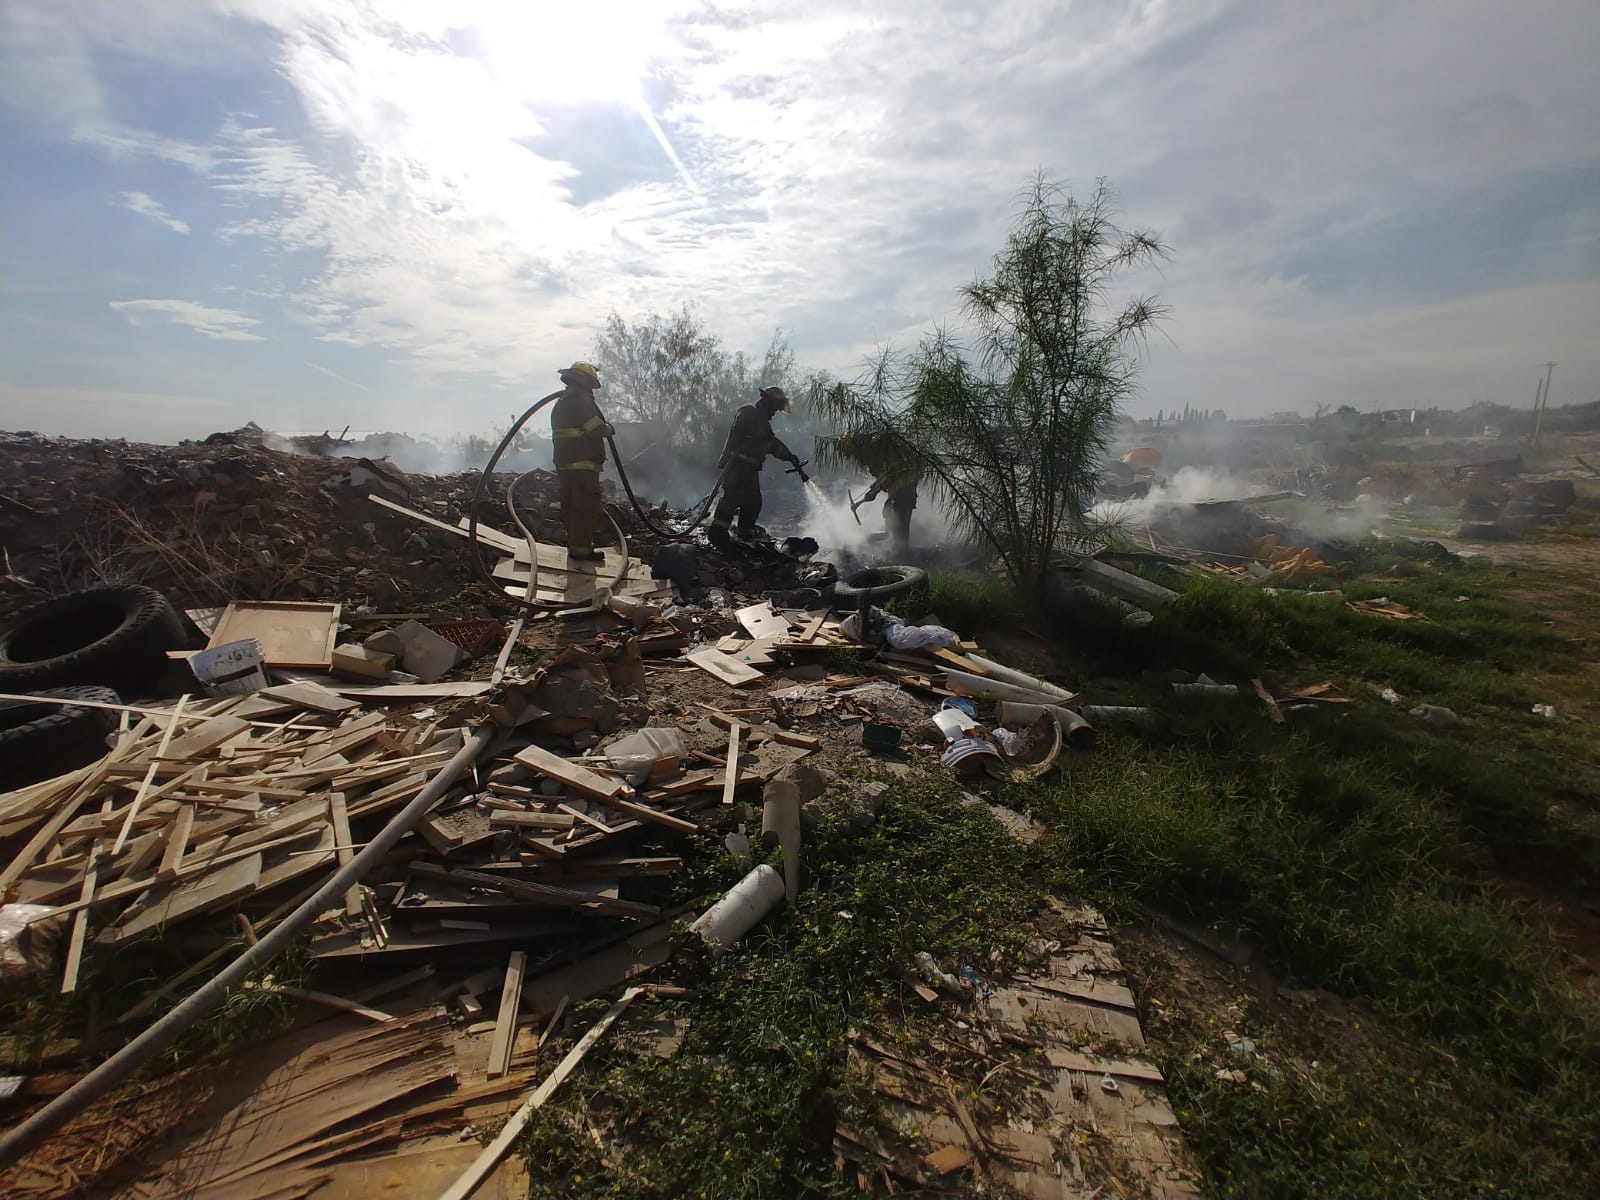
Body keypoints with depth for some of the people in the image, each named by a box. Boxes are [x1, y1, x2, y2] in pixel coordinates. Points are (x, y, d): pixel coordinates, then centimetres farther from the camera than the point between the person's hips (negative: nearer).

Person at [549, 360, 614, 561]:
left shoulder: (560, 403, 20)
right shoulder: (581, 400, -12)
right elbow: (596, 428, -18)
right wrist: (609, 429, 1)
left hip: (564, 463, 10)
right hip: (583, 464, -10)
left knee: (571, 506, 15)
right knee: (586, 507, -7)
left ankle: (574, 544, 24)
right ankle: (581, 549, -8)